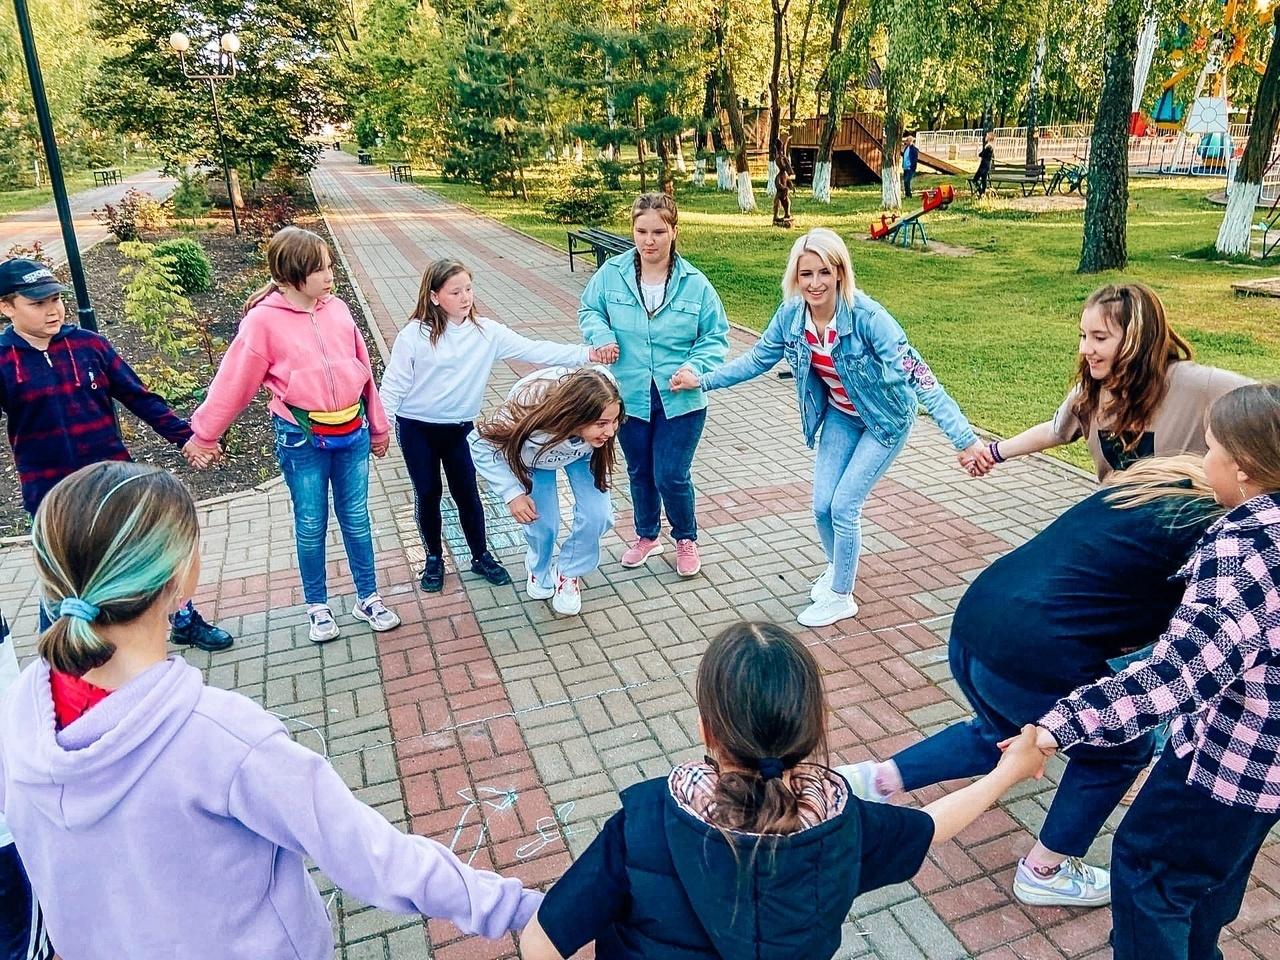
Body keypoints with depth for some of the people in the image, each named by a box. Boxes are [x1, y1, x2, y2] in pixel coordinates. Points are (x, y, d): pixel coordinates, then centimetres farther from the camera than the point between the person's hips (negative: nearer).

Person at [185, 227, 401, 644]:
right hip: (303, 440, -3)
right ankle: (317, 607, 28)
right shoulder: (264, 320, -10)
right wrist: (203, 434, 3)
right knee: (310, 526, 10)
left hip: (352, 433, 3)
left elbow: (363, 370, 9)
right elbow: (234, 382, -4)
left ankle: (368, 598, 28)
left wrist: (378, 426, 15)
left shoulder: (337, 309, 1)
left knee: (356, 519, 13)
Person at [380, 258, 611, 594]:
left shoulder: (486, 332, -7)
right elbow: (394, 383, -8)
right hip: (416, 427, -2)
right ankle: (434, 559, 29)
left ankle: (481, 556, 28)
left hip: (460, 428, 2)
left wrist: (586, 354, -22)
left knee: (466, 492, 10)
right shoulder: (414, 335, -14)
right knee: (428, 494, 10)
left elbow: (534, 350, -13)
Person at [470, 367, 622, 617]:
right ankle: (539, 571, 32)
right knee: (542, 523, -4)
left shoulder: (601, 404, -40)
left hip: (583, 449, 2)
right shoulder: (532, 424, -46)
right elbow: (481, 444, -27)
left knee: (598, 515, -12)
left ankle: (569, 574, 17)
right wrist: (512, 493, -27)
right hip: (534, 453, -2)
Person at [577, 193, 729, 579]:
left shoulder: (695, 283, -10)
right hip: (630, 397, 2)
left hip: (680, 400, -2)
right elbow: (589, 310, 8)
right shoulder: (612, 273, -7)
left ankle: (686, 539, 30)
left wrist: (695, 367, -20)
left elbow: (715, 337, -2)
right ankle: (647, 535, 43)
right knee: (639, 472, 18)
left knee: (672, 477, 0)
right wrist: (601, 335, -13)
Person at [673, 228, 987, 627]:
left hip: (885, 419, -5)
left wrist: (965, 438, -41)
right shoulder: (790, 316, -16)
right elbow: (757, 359, 1)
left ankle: (841, 597, 16)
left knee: (843, 506, -7)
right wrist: (702, 381, 1)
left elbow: (915, 372, -36)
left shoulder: (867, 316, -33)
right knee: (823, 506, 5)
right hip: (840, 415, 5)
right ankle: (839, 566, 37)